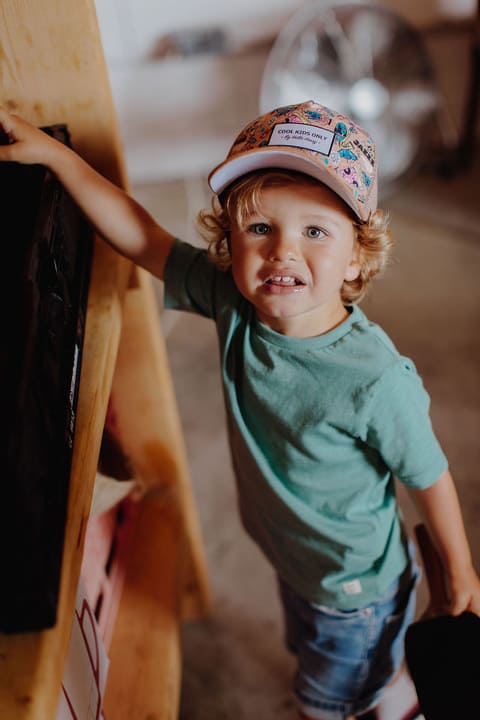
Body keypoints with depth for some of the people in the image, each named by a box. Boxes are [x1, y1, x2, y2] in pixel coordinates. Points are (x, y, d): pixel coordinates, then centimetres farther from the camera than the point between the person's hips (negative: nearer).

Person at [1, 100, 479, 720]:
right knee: (308, 645, 36)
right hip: (288, 555, 6)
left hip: (356, 587, -6)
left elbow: (429, 479, -22)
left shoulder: (376, 381, -37)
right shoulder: (233, 302, -23)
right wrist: (54, 153, -17)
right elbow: (143, 239, -13)